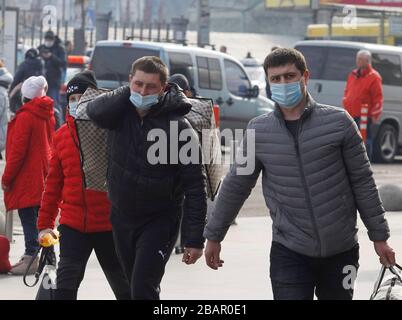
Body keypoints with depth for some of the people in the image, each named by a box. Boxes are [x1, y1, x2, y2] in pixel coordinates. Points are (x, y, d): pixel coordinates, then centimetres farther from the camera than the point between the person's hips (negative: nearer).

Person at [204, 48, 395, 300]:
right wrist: (213, 236, 15)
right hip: (289, 251, 0)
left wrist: (379, 236, 2)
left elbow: (362, 182, 1)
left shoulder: (338, 121, -4)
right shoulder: (258, 131, 0)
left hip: (341, 251, 0)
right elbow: (235, 187, 10)